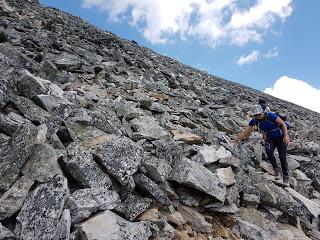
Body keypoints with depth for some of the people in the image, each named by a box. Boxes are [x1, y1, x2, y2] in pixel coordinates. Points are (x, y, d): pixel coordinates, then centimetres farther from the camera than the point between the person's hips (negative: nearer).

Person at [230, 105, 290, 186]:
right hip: (270, 139, 3)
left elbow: (283, 123, -16)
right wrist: (235, 140, -11)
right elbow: (245, 131, -9)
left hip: (280, 137, -3)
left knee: (282, 157, -7)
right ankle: (276, 169, -3)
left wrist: (286, 135, -26)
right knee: (269, 151, -26)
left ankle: (286, 177, 10)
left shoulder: (269, 115, -23)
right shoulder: (254, 120, -12)